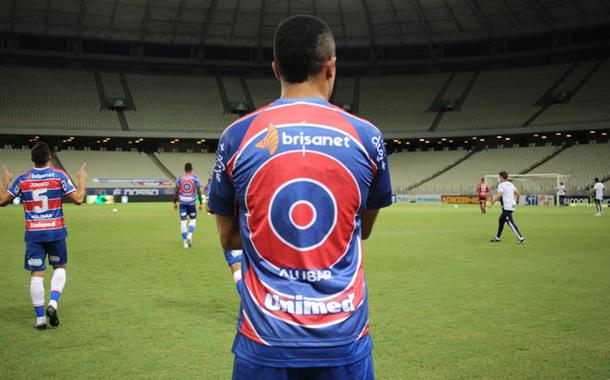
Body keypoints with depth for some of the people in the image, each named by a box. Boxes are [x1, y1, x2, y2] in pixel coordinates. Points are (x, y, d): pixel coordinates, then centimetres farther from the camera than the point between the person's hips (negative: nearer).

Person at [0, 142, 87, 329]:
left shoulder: (22, 178, 0)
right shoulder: (59, 175, -5)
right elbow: (78, 199, -9)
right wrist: (81, 180, 7)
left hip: (33, 233, 1)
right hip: (56, 231, -1)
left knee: (36, 273, 4)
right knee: (60, 267, 18)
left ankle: (40, 318, 5)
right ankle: (53, 302, -3)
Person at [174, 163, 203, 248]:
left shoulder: (179, 178, 2)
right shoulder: (195, 178, -3)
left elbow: (176, 191, 2)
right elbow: (199, 192, -4)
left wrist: (175, 203, 11)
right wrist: (201, 204, 1)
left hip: (182, 203, 1)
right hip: (191, 202, -1)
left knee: (183, 221, 4)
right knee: (193, 219, 15)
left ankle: (185, 241, 5)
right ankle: (190, 235, -7)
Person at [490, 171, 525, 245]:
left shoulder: (501, 185, -9)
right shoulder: (510, 184, 15)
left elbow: (499, 195, -23)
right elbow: (518, 194, 15)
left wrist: (492, 202, -15)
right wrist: (516, 201, 32)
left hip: (506, 207, -9)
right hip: (512, 205, 9)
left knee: (510, 223, -12)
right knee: (501, 220, 20)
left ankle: (521, 238, -19)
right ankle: (497, 237, 30)